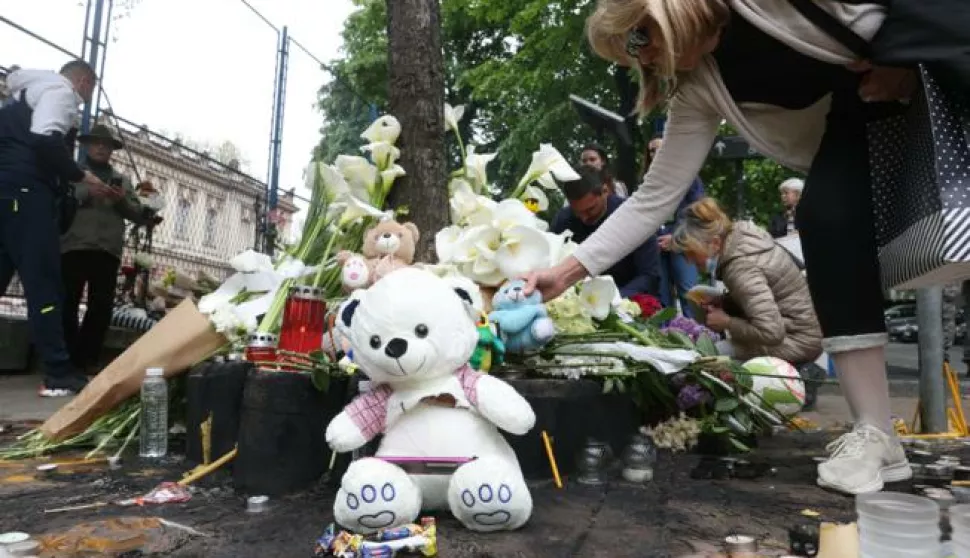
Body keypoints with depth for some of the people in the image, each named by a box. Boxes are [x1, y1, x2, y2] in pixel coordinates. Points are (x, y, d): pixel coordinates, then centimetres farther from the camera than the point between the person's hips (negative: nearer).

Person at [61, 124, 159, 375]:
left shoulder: (122, 181, 23)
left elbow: (138, 214, 14)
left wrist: (123, 201, -6)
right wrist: (85, 192, -12)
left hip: (108, 250, 2)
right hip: (74, 246, -2)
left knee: (102, 308, -1)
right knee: (67, 304, -3)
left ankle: (84, 362, 7)